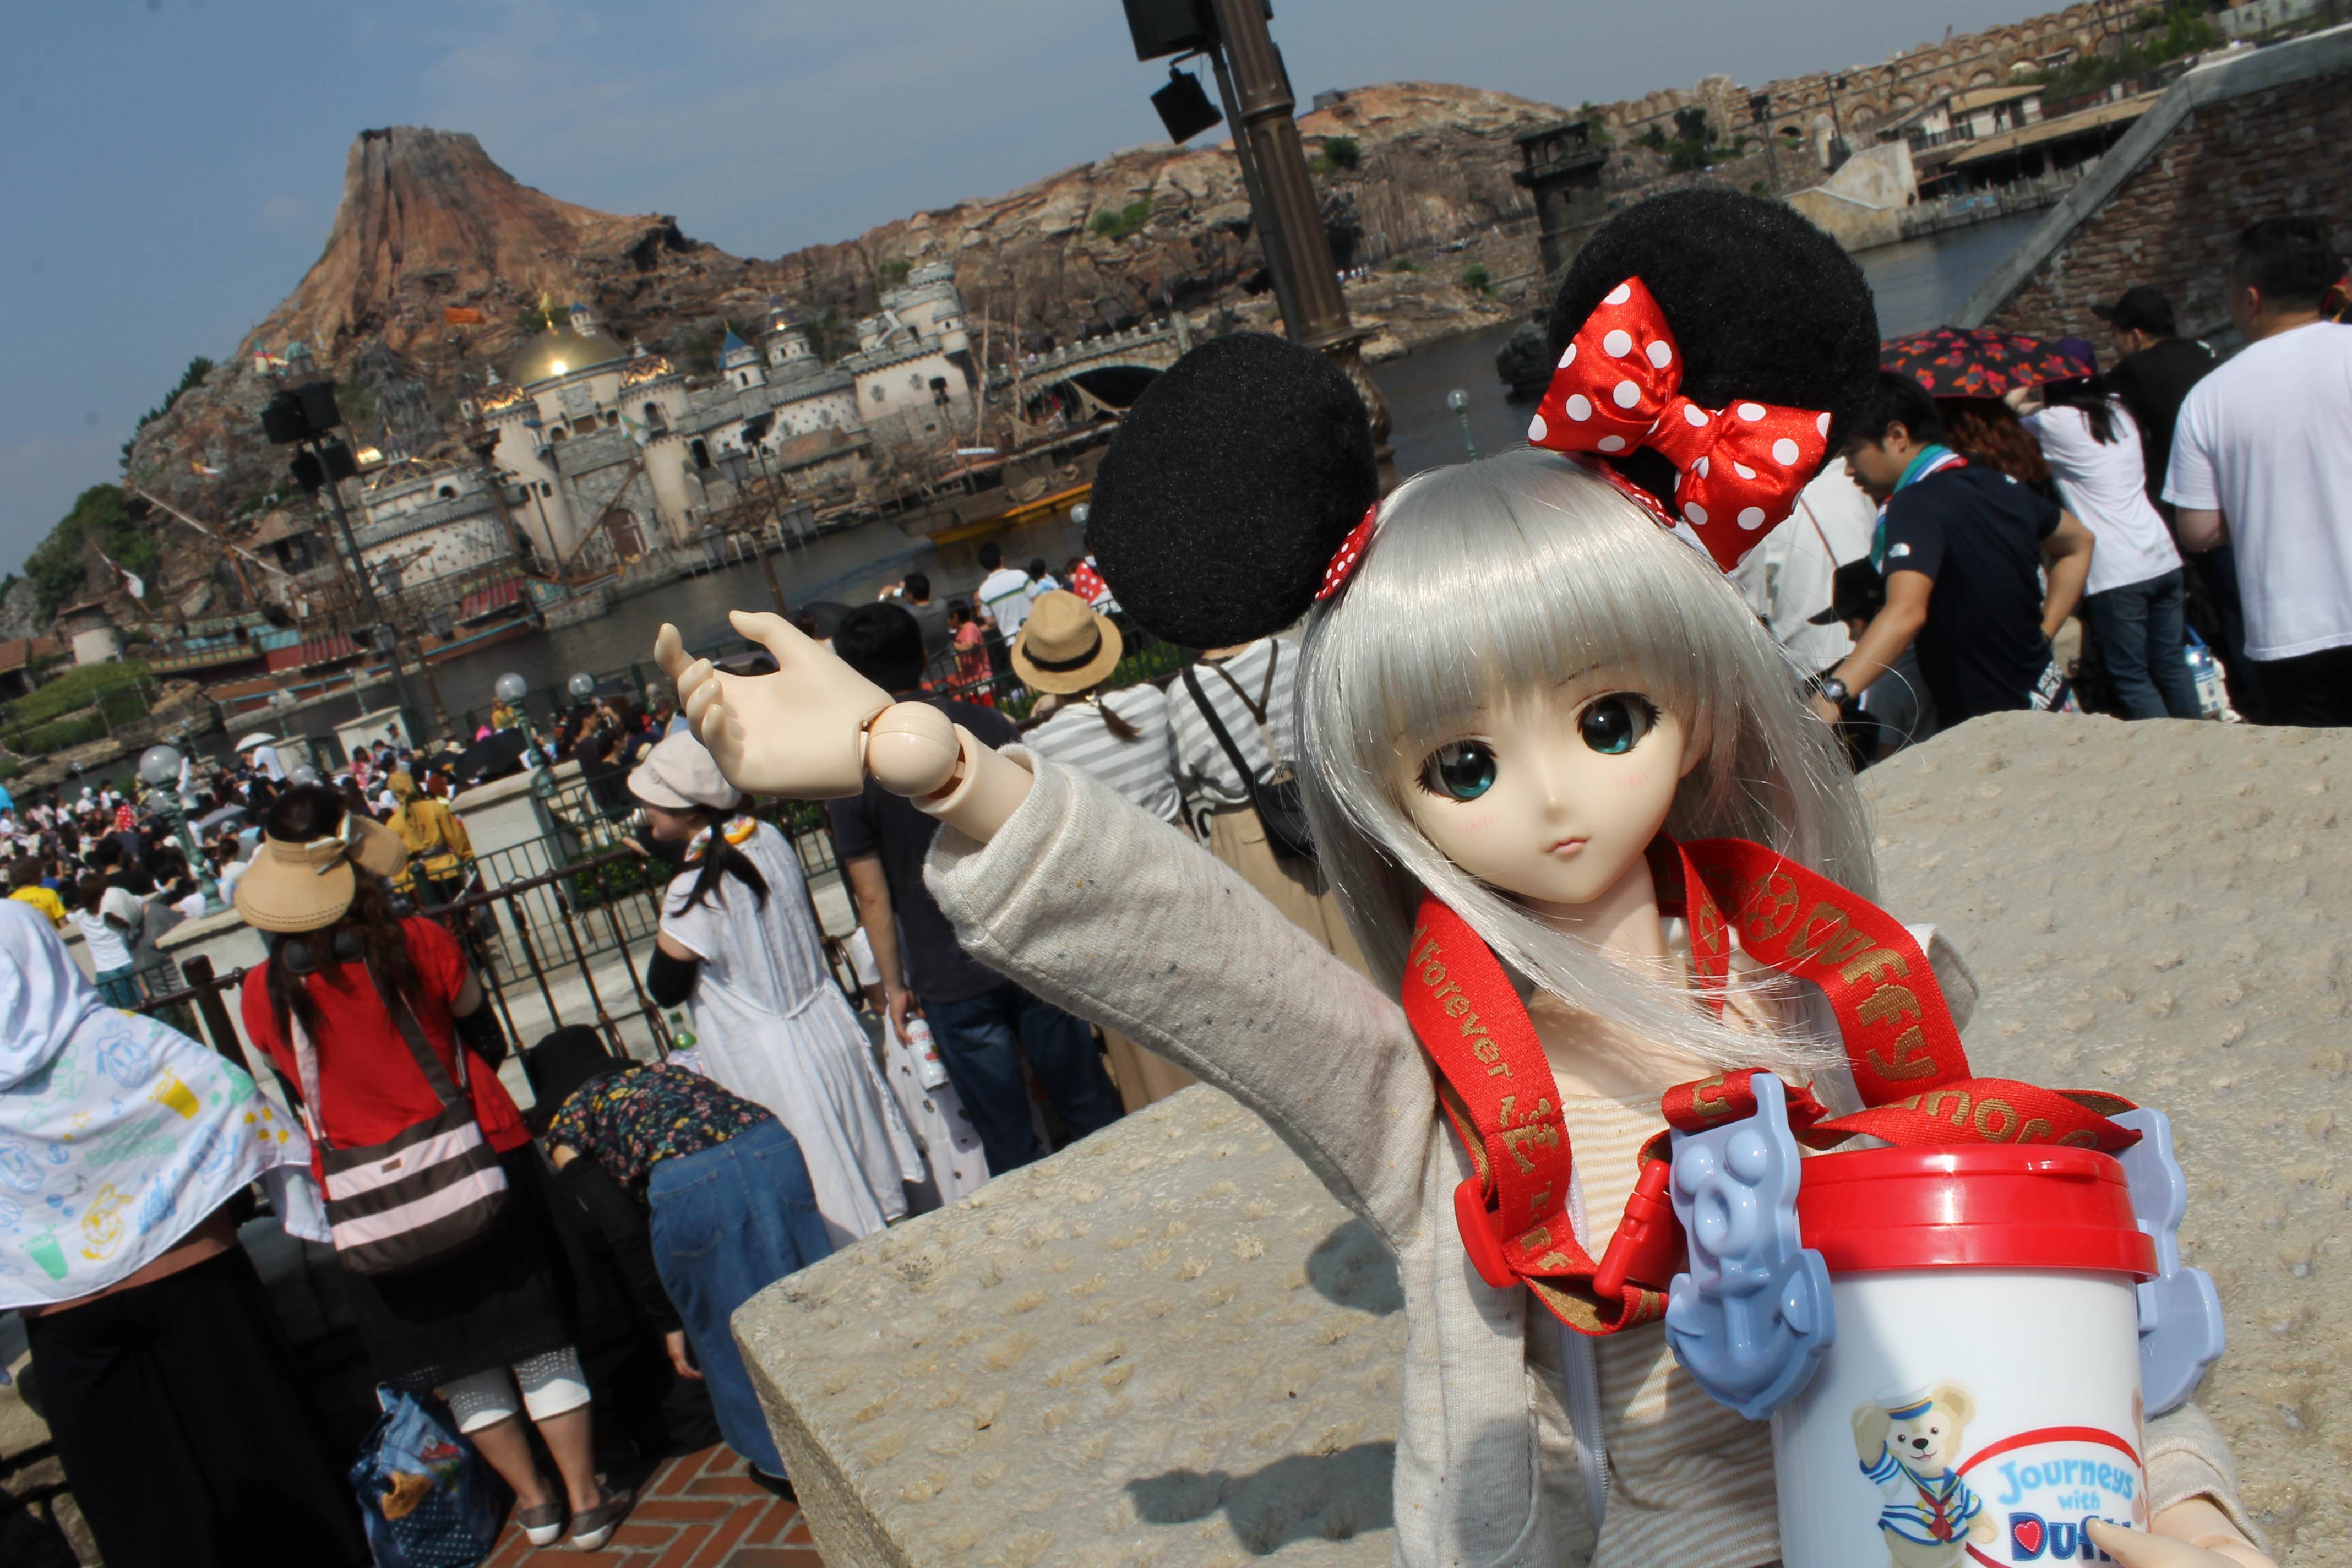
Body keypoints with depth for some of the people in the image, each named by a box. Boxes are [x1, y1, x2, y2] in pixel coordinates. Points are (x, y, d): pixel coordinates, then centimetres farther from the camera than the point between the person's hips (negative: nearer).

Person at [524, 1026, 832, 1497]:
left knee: (731, 1330, 18)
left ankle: (787, 1463, 32)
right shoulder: (660, 1070, 37)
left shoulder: (566, 1124, 22)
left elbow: (623, 1228, 10)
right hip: (775, 1145, 5)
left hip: (687, 1181, -4)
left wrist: (668, 1322, 17)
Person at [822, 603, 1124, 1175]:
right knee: (1090, 1107, 17)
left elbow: (874, 897, -7)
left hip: (951, 983, -2)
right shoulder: (988, 726, -4)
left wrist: (894, 985, 5)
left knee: (1009, 1139, 11)